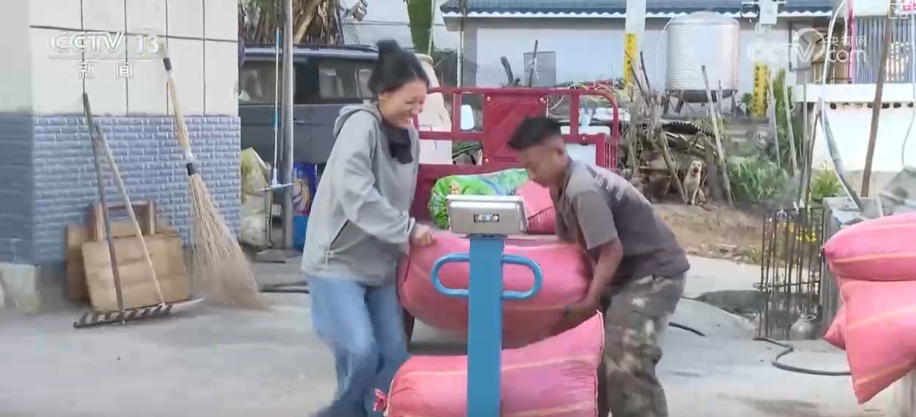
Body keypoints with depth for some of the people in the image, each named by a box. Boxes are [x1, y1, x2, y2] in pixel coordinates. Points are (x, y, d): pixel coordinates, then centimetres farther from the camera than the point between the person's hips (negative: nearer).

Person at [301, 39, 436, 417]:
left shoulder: (409, 135, 7)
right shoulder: (361, 125, -17)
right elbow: (356, 195, -28)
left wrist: (404, 241, 8)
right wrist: (408, 229, -27)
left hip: (379, 263, 8)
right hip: (337, 261, -8)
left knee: (394, 357, 3)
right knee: (361, 352, -18)